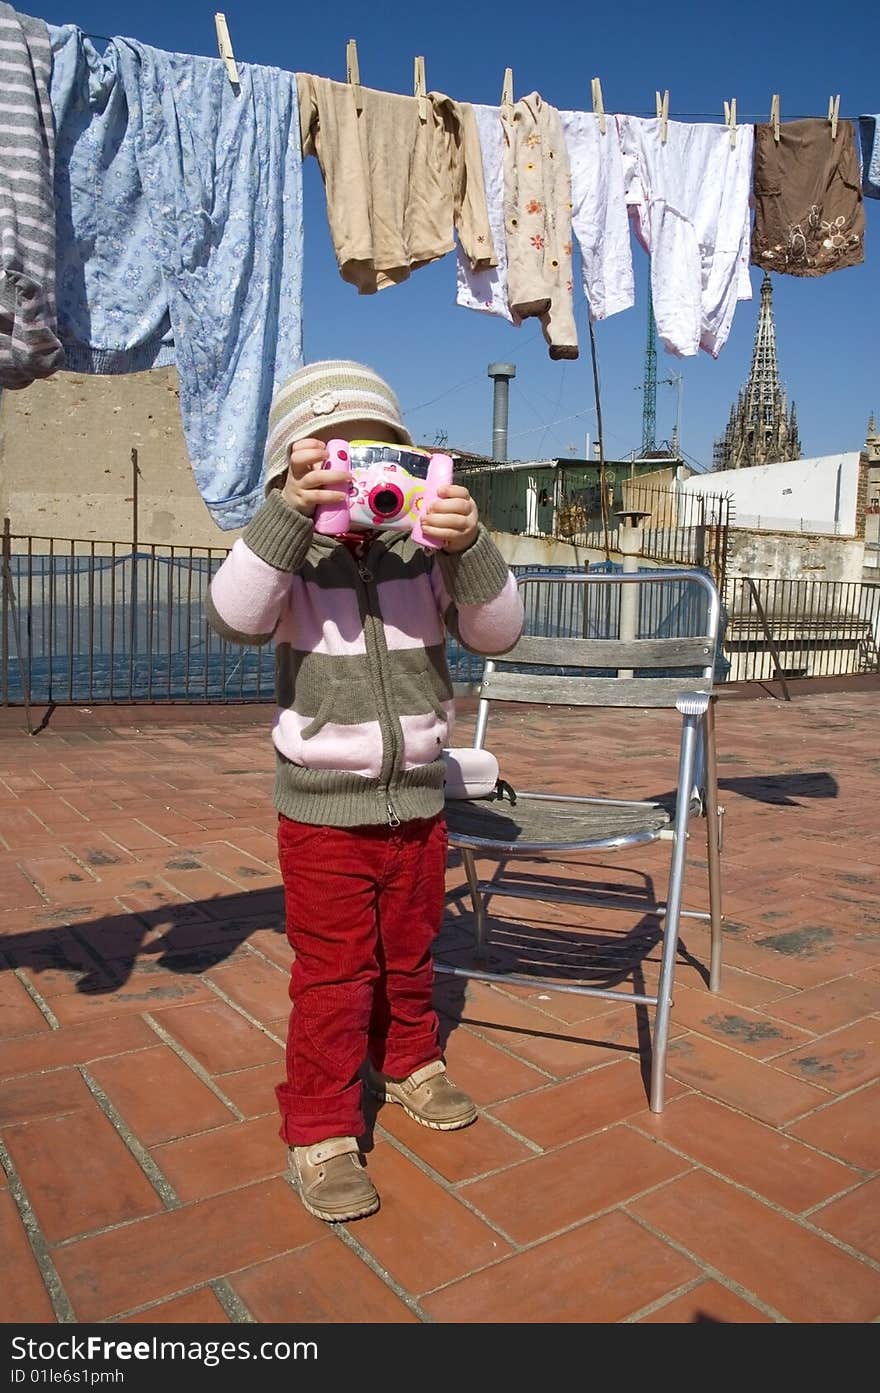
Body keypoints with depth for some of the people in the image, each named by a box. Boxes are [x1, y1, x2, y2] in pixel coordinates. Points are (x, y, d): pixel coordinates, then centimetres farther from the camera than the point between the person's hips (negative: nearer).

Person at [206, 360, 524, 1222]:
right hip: (323, 807, -3)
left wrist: (470, 546, -28)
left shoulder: (427, 557, -4)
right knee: (333, 976, 6)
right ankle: (319, 1130, 25)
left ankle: (408, 1062, 48)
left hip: (418, 800, 4)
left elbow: (498, 633, -11)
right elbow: (234, 617, -28)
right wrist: (289, 511, -39)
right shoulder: (292, 557, -10)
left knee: (410, 951, 22)